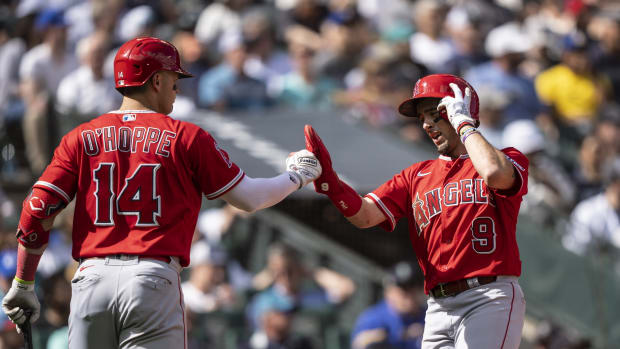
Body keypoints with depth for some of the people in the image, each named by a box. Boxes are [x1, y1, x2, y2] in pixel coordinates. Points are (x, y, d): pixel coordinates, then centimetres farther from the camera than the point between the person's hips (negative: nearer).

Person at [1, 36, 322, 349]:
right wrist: (296, 176, 29)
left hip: (90, 278, 3)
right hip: (154, 279, -3)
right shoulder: (186, 137, 4)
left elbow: (38, 210, 4)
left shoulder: (81, 138, 11)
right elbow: (248, 198, 10)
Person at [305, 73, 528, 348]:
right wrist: (329, 181, -12)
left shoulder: (509, 160, 6)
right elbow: (364, 215, 8)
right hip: (439, 308, 6)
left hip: (489, 298, -6)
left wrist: (464, 123, -5)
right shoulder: (417, 176, 21)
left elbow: (495, 173, -20)